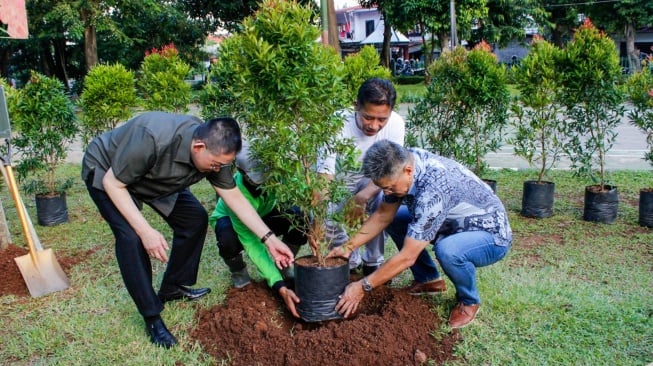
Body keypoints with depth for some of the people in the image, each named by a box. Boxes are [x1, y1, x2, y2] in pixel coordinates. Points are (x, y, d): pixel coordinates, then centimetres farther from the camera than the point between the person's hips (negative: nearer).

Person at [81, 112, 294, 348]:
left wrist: (269, 239, -15)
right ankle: (152, 317, -9)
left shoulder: (213, 150, -22)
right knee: (132, 236, -25)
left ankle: (173, 288, 16)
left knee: (195, 218, -3)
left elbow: (235, 198, -13)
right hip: (105, 173, -6)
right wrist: (146, 231, -35)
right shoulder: (152, 139, -42)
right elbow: (112, 183, -30)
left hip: (153, 177, 6)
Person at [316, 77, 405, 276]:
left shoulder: (395, 124, -23)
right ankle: (350, 260, 6)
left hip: (371, 182, 1)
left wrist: (363, 196, -41)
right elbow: (324, 174, -37)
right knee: (323, 217, -28)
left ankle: (373, 262, -4)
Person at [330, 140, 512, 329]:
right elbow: (383, 215, 0)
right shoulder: (403, 162, -14)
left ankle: (469, 301, -5)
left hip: (491, 235, -8)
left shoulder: (433, 189, -38)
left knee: (447, 251, -37)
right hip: (455, 224, 8)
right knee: (395, 220, 2)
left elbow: (407, 257, -34)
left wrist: (363, 286, -26)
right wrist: (349, 247, -8)